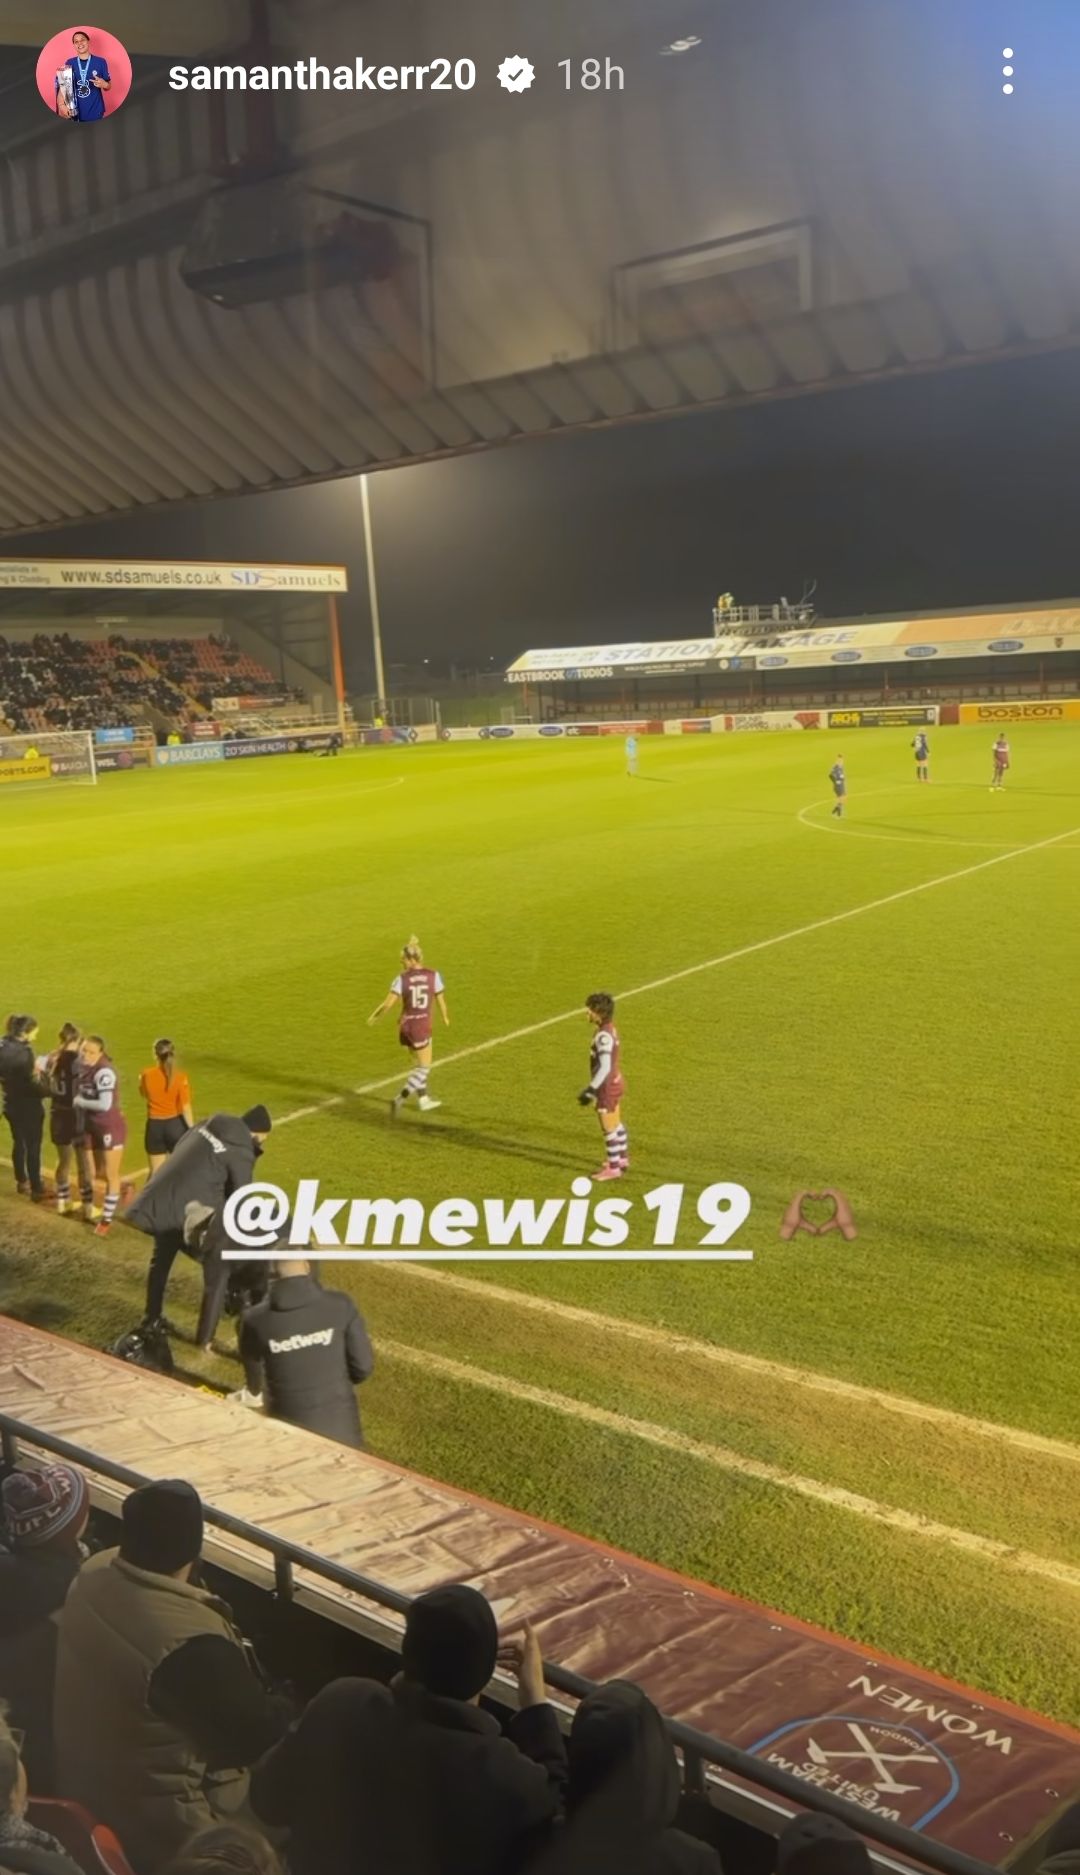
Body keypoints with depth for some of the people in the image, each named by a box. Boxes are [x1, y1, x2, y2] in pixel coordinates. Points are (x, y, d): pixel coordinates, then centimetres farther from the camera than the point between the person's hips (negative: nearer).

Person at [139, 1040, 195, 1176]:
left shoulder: (147, 1075, -8)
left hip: (154, 1126, 2)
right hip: (176, 1125, -1)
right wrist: (193, 1131, -7)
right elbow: (186, 1107, -14)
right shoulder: (180, 1076, -14)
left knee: (156, 1173, 12)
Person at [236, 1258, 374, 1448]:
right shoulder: (340, 1304, -11)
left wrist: (254, 1393, 36)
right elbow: (363, 1367, -7)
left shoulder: (256, 1319, -9)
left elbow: (252, 1371, 12)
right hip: (339, 1423, 0)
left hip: (288, 1427, 0)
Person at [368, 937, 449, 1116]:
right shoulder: (433, 976, -9)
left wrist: (374, 1016, 4)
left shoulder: (402, 978, -9)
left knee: (419, 1064, 21)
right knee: (424, 1068, 8)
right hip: (422, 1027, -3)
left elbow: (388, 1003, -12)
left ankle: (423, 1100, 32)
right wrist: (445, 1017, 18)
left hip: (406, 1026, 3)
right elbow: (441, 1000, -1)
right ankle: (400, 1099, -6)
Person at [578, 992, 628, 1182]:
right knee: (616, 1124, 23)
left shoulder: (604, 1035, -27)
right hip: (615, 1083, 9)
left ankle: (613, 1168, 14)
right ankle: (623, 1159, 37)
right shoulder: (608, 1028, 2)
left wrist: (591, 1090, -25)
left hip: (608, 1087, -9)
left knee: (609, 1128, 3)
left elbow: (604, 1067, -29)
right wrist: (594, 1087, 20)